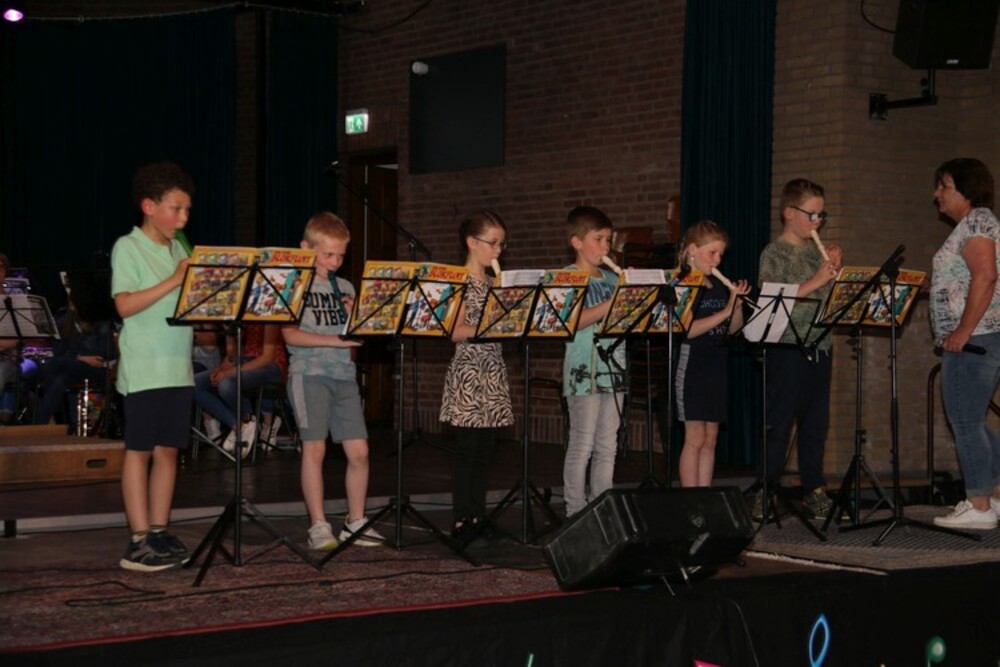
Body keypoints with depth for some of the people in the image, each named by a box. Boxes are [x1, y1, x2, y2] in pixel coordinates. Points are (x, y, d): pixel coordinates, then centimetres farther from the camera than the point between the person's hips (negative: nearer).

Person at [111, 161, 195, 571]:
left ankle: (159, 533, 15)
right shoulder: (128, 248, -6)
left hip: (178, 367, 6)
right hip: (144, 369, -6)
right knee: (140, 451, -2)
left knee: (168, 450, 8)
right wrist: (173, 281, -21)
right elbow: (125, 305, -16)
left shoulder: (178, 250, 14)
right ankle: (138, 542, 1)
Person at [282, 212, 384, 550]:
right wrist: (335, 340, -17)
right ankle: (319, 525, 1)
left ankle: (356, 522, 13)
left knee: (359, 451, 1)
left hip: (344, 374, 5)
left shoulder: (345, 288, 15)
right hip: (309, 373, -5)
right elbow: (290, 334, -11)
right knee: (315, 448, -6)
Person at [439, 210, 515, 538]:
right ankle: (460, 520, 1)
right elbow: (456, 332, -15)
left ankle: (478, 517, 15)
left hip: (494, 372, 7)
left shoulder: (495, 282, 15)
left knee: (486, 449, 8)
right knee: (467, 450, -4)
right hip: (468, 372, -7)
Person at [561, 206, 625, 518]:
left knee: (607, 447, 9)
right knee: (582, 446, -4)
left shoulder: (612, 279, 15)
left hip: (613, 369, 6)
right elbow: (575, 320, -18)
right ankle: (575, 512, 2)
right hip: (583, 372, -6)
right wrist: (614, 301, -21)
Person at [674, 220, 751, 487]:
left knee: (711, 439, 9)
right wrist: (725, 311, -20)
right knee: (695, 439, -5)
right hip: (692, 364, -7)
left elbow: (733, 328, 15)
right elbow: (687, 329, -20)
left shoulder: (720, 287, 12)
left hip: (717, 365, 7)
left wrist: (738, 304, -3)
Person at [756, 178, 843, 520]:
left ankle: (814, 492, 18)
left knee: (816, 424, 11)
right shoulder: (774, 253, -5)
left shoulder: (818, 251, 14)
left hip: (820, 347, 7)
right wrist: (816, 281, -18)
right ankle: (766, 495, 1)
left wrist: (835, 269, 1)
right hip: (787, 347, -6)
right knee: (779, 424, -3)